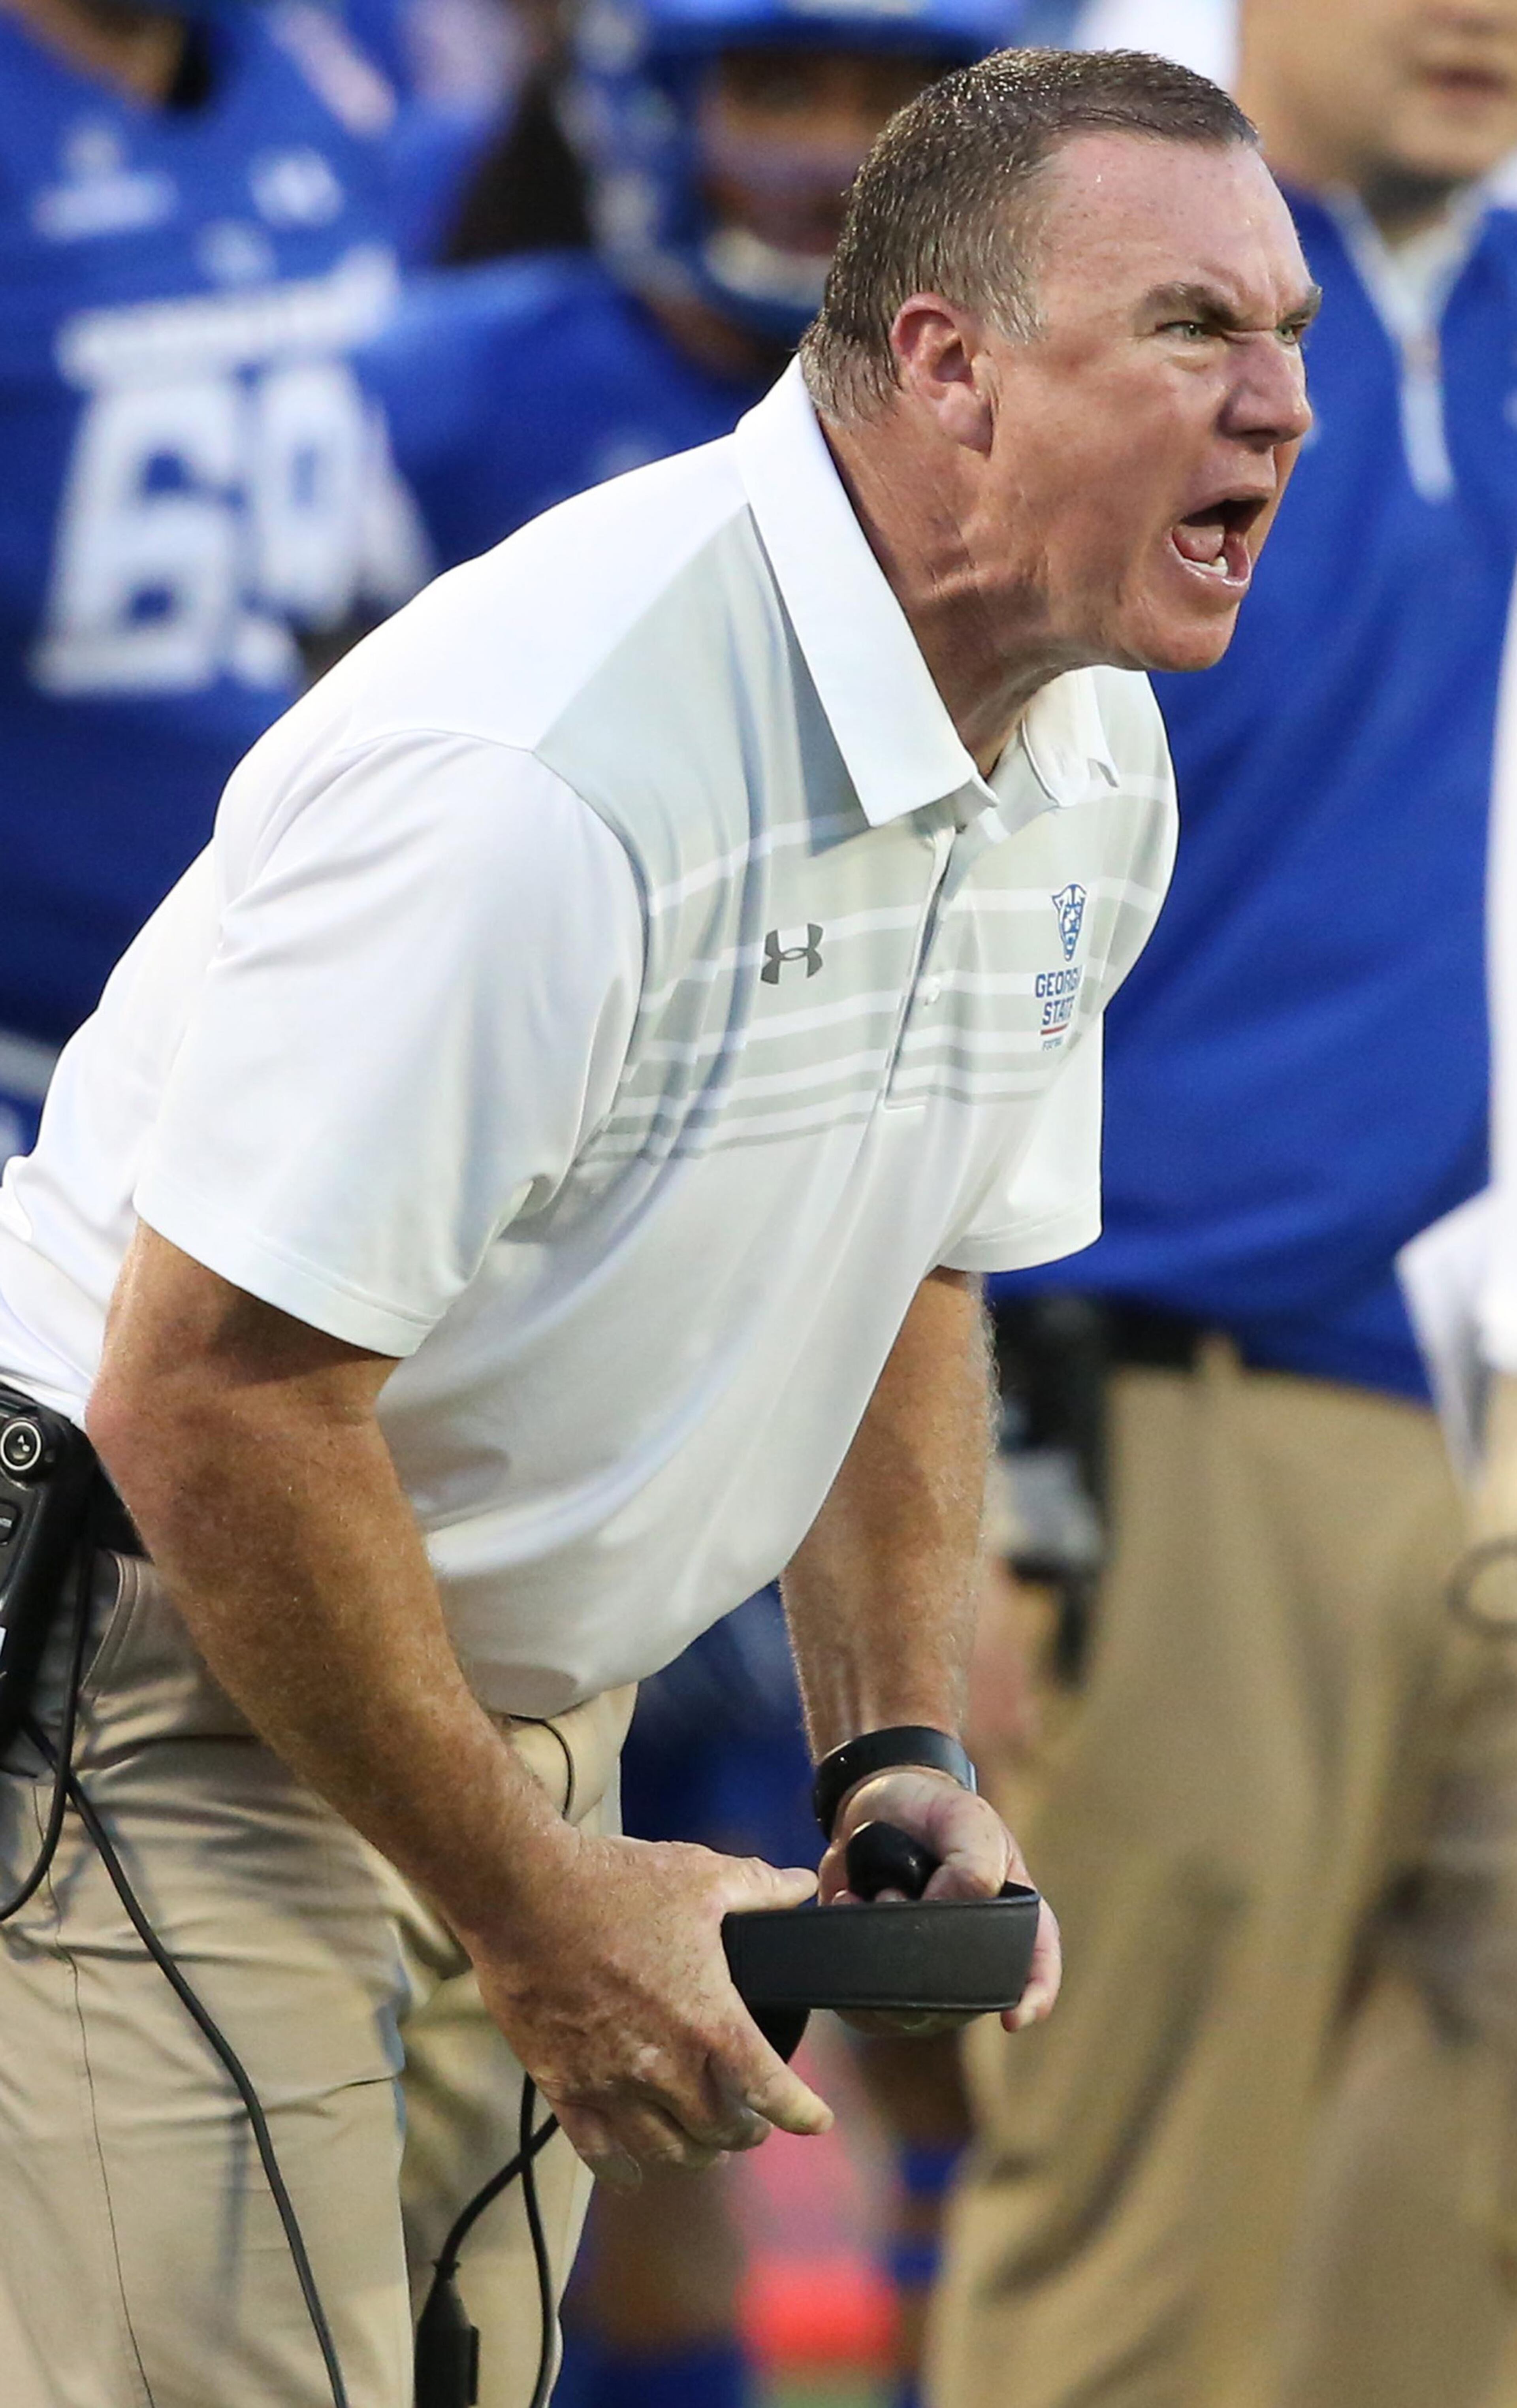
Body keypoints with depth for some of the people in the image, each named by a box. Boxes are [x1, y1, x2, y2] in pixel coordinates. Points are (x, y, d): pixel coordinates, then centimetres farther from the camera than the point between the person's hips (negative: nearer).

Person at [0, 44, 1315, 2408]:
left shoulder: (1090, 776, 1)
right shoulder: (548, 765, -29)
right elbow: (210, 1407, -27)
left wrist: (900, 1744, 4)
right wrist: (534, 1917, -20)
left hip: (521, 1703, 9)